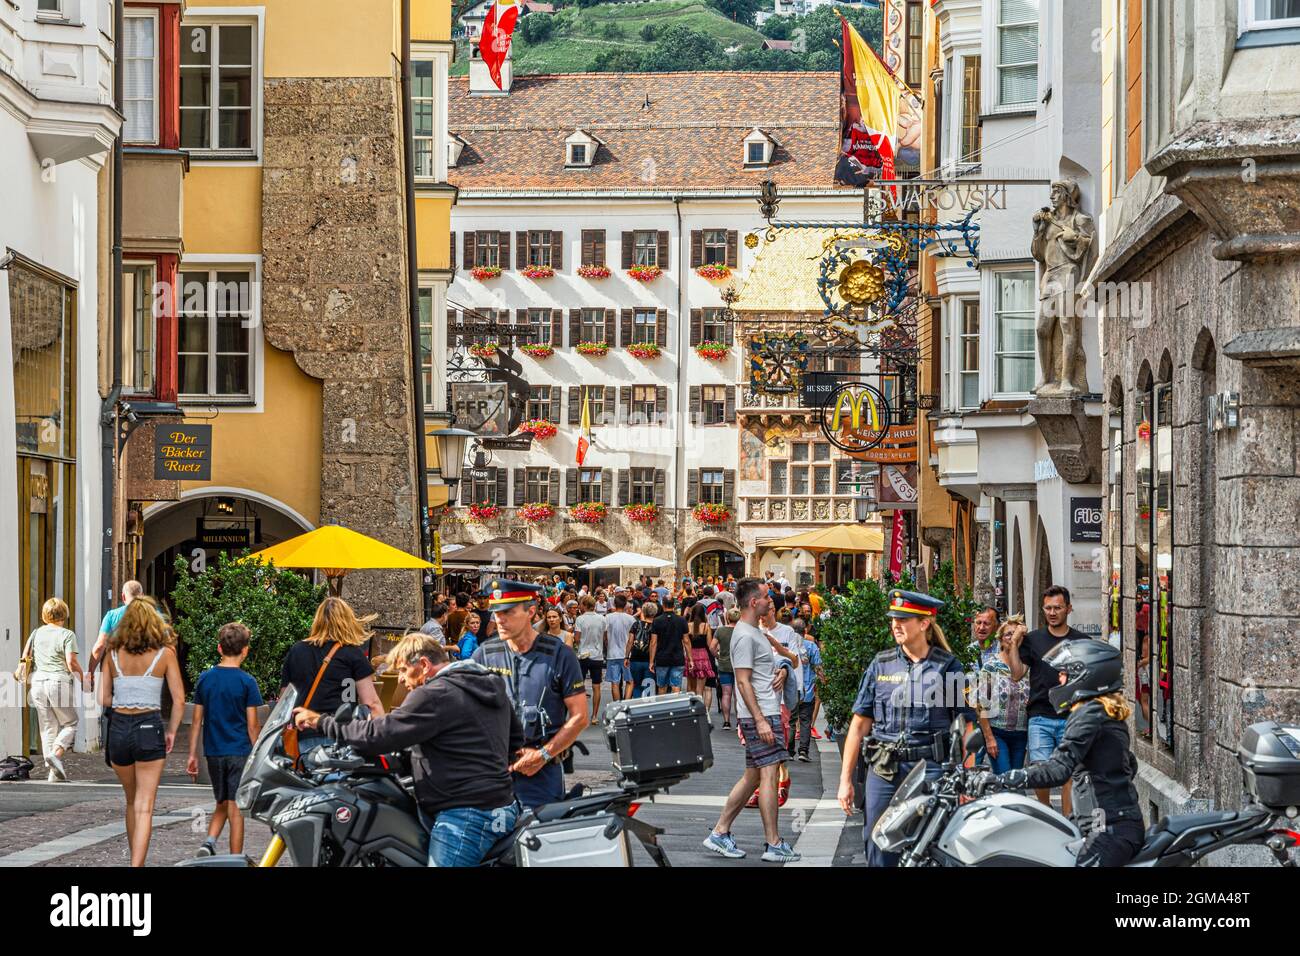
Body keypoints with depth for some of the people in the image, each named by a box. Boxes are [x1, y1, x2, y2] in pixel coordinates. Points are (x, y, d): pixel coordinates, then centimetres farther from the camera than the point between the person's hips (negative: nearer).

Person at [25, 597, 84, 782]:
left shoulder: (36, 633, 9)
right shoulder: (67, 635, -6)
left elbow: (25, 656, 10)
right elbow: (71, 662, -12)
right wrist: (83, 678, 2)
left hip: (38, 682, 5)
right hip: (59, 682, -5)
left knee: (47, 727, 9)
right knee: (70, 723, 8)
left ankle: (52, 771, 7)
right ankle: (55, 753, -17)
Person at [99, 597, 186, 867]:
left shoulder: (114, 653, 3)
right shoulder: (164, 653, -3)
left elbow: (104, 699, 5)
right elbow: (179, 700, -4)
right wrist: (171, 731, 9)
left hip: (119, 728, 3)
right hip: (149, 727, -3)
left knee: (132, 802, 21)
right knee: (144, 807, -3)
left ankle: (136, 861, 31)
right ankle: (137, 865, -14)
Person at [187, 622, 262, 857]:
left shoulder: (205, 678, 2)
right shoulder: (247, 682, -9)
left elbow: (197, 721, 5)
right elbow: (252, 726, -8)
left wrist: (192, 755, 11)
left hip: (213, 752, 4)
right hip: (239, 752, -4)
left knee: (222, 805, 18)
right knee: (236, 810, 2)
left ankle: (209, 843, -5)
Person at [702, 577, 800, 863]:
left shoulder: (755, 632, 18)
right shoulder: (745, 636, -14)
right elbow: (743, 681, -19)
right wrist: (760, 720, -22)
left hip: (764, 714, 10)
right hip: (759, 715, -10)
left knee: (753, 775, 12)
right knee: (768, 774, -9)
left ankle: (720, 832, 16)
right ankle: (773, 845, -7)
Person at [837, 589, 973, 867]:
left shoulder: (948, 665, 2)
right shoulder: (881, 664, 9)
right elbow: (860, 724, 9)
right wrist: (845, 780, 5)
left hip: (932, 771, -3)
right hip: (884, 771, 3)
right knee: (879, 852, 4)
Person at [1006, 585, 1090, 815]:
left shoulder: (1082, 641, 8)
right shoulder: (1033, 639, 9)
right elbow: (1017, 674, 3)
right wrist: (1014, 644, -4)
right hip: (1040, 717, 0)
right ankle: (1045, 810, 15)